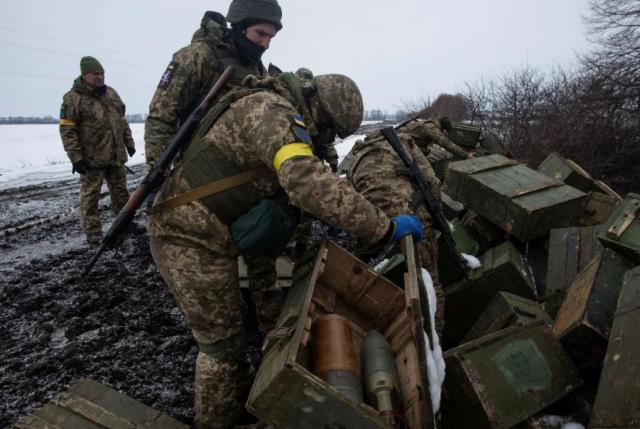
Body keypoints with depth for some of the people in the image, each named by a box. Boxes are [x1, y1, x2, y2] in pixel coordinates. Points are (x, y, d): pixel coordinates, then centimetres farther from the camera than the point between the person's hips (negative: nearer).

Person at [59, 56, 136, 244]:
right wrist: (75, 157, -16)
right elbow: (67, 130, -11)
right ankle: (93, 232, 9)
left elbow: (122, 121, 19)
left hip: (116, 156, 6)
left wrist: (129, 143, 16)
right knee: (90, 195, 2)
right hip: (91, 159, -5)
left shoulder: (111, 93, 11)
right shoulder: (73, 98, -8)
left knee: (120, 191, 14)